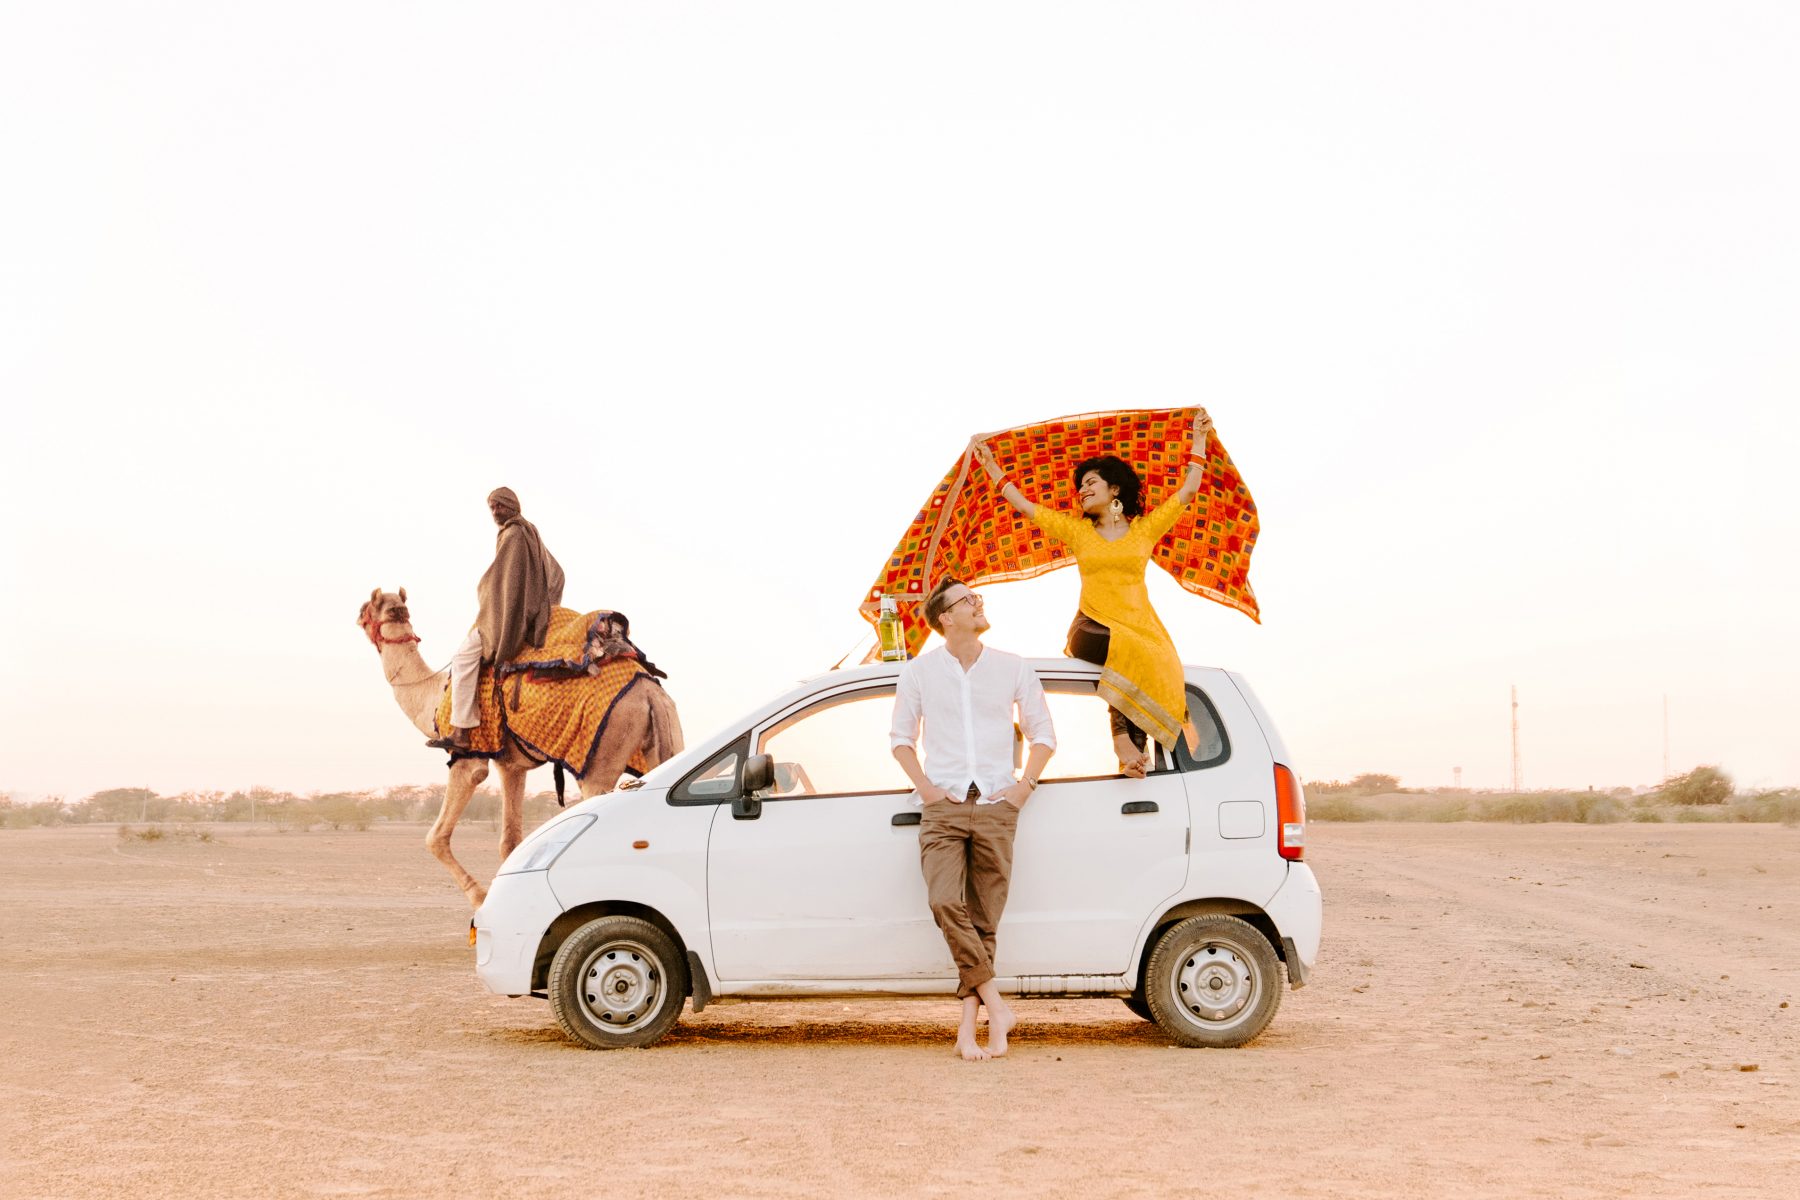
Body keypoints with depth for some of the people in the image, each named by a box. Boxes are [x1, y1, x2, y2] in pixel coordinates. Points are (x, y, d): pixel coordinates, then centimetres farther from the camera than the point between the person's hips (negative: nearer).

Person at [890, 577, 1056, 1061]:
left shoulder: (1012, 669, 7)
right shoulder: (919, 672, 6)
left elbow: (1043, 734, 14)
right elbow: (901, 736, 15)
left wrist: (1024, 786, 1)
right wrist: (925, 786, 2)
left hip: (995, 807, 1)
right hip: (943, 806, 0)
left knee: (984, 919, -1)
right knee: (946, 903, -19)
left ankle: (969, 1025, 4)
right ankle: (997, 1008, -12)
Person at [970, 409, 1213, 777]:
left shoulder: (1146, 527, 15)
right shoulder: (1077, 530, 16)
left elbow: (1188, 489, 16)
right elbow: (1023, 504, 18)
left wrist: (1199, 438, 19)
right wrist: (990, 466, 18)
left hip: (1140, 626, 1)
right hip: (1091, 629, -1)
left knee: (1159, 665, -33)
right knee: (1130, 650, -36)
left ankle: (1135, 750, -31)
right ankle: (1125, 742, -32)